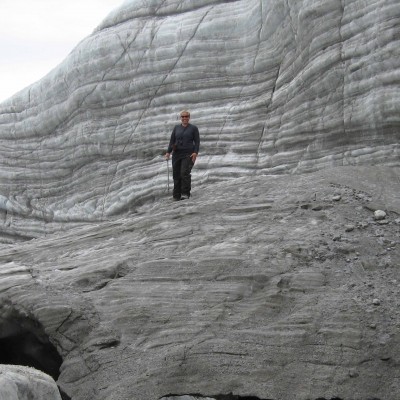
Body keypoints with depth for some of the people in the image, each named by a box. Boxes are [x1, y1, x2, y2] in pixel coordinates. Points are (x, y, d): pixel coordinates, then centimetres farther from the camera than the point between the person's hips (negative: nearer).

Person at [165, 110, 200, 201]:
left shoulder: (193, 128, 5)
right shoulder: (176, 128, 15)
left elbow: (197, 142, 1)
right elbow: (172, 141, 14)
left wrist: (195, 152, -13)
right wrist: (168, 152, 2)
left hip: (188, 154, -4)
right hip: (177, 154, 4)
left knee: (185, 173, -20)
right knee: (176, 174, 0)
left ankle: (185, 194, -18)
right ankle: (177, 195, 6)